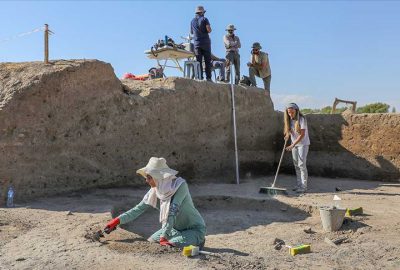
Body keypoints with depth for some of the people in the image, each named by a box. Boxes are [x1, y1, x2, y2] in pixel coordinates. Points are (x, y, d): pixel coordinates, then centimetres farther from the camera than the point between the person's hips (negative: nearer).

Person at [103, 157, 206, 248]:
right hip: (175, 228, 7)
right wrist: (117, 220, -11)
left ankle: (198, 241, 1)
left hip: (195, 229, -7)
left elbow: (172, 212, -31)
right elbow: (138, 209, -3)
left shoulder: (180, 185, -27)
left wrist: (163, 236, -32)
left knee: (171, 245, -27)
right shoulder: (155, 190, -7)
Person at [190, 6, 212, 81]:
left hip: (197, 43, 3)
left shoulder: (192, 21, 13)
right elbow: (209, 30, -10)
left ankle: (200, 77, -6)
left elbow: (191, 32, 23)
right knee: (207, 61, -1)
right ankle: (208, 77, -7)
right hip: (205, 42, -3)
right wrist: (205, 30, 11)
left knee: (198, 61, 2)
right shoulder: (204, 19, 0)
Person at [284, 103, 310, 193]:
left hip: (303, 144, -6)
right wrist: (288, 135, -4)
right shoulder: (289, 120, 2)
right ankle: (299, 184, 16)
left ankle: (304, 187, -5)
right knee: (296, 165, 8)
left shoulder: (301, 119, -18)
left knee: (302, 165, -9)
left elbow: (302, 134, -21)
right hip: (294, 144, 6)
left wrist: (293, 145, -25)